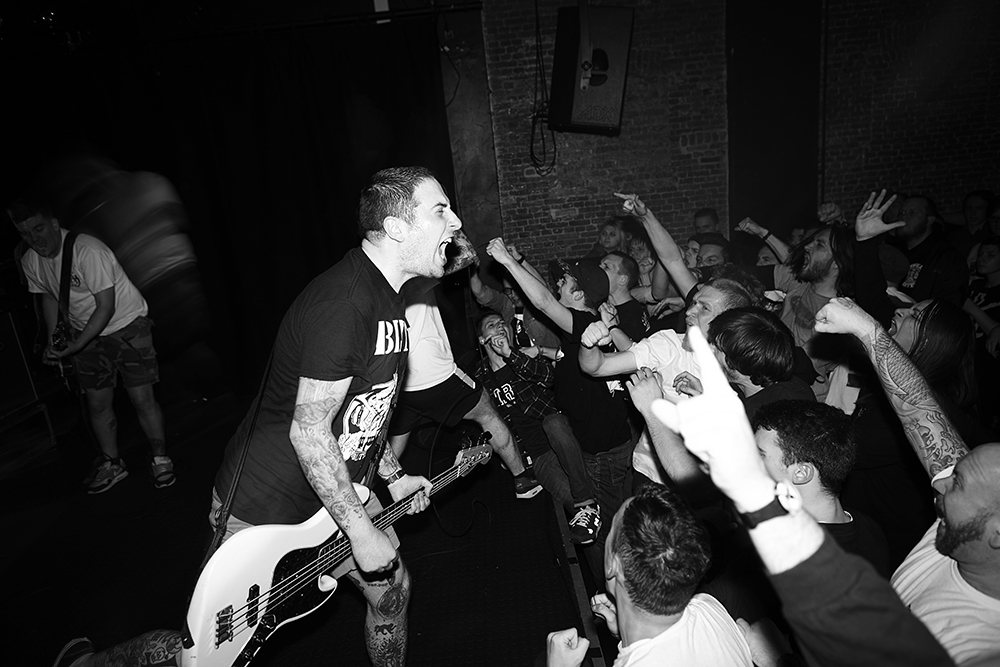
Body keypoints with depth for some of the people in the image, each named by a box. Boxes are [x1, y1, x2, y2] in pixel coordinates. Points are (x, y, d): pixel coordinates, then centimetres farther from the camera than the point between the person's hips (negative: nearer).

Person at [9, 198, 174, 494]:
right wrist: (52, 341, 3)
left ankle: (160, 459, 12)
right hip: (87, 335, 6)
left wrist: (75, 346, -27)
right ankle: (111, 463, 26)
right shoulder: (30, 262, -3)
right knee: (97, 404, 8)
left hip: (126, 324, -6)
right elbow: (49, 297, 14)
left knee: (142, 399, -6)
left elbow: (106, 307, -25)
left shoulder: (88, 251, -26)